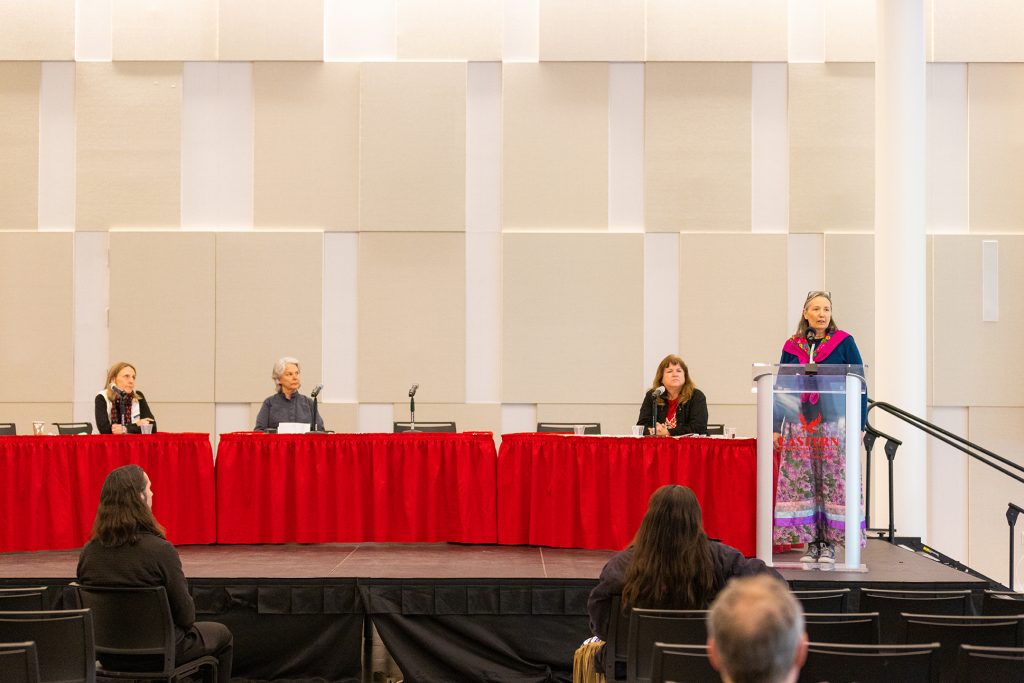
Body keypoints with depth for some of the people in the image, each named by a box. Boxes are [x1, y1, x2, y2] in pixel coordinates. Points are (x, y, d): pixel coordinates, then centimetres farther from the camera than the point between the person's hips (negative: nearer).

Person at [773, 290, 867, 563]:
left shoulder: (844, 343, 3)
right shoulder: (791, 347, 10)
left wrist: (860, 425, -3)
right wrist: (776, 428, 8)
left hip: (834, 424, -2)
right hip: (799, 425, 2)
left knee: (833, 482, -5)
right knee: (801, 483, -1)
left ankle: (829, 542, 1)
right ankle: (811, 541, 5)